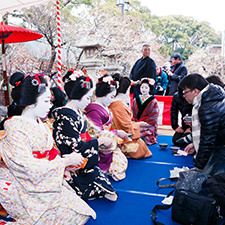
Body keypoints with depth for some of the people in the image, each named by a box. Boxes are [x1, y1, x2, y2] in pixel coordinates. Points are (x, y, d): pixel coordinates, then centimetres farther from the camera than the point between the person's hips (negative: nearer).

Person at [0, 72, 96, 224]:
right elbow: (31, 169, -24)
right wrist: (66, 161, -19)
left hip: (47, 182, 8)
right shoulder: (15, 129, -21)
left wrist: (65, 162, -5)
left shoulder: (38, 124, 4)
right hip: (28, 191, -8)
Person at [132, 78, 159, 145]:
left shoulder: (153, 101, 0)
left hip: (148, 126, -3)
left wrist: (140, 123, -13)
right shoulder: (136, 100, 12)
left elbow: (153, 118, -5)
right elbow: (133, 114, 11)